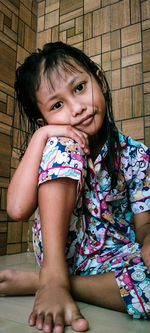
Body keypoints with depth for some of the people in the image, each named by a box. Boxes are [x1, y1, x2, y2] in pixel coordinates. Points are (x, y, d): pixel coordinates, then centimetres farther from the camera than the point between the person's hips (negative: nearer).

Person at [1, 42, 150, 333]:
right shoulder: (52, 143, -5)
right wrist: (40, 136, -22)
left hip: (111, 260, 2)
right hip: (58, 250, -1)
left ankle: (35, 281, -21)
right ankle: (52, 276, -24)